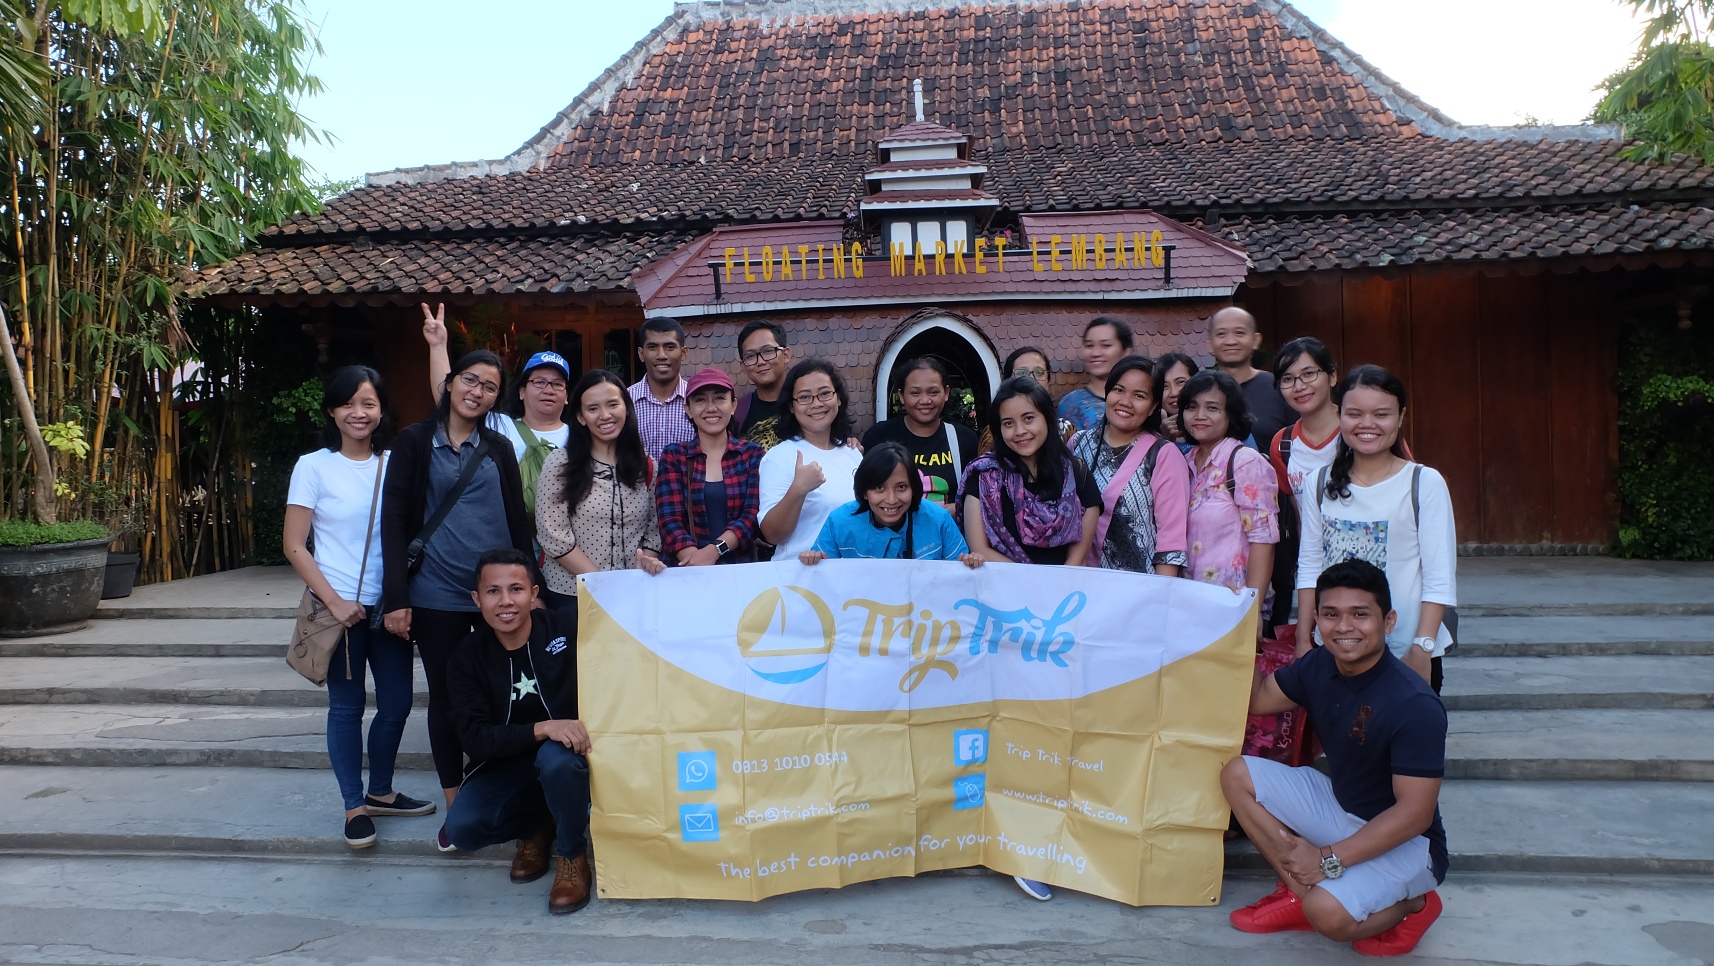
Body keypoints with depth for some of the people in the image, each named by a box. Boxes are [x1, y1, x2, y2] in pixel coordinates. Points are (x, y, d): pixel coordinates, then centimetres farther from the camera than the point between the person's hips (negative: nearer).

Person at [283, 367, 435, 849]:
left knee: (397, 702, 9)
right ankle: (354, 807, 20)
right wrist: (334, 601, -13)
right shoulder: (313, 467, -5)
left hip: (389, 604, 3)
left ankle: (380, 792, 30)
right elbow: (294, 545, -5)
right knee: (347, 707, 5)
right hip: (340, 607, -3)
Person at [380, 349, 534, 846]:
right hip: (437, 595, -2)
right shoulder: (415, 441, 1)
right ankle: (456, 808, 19)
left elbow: (517, 520, 12)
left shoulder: (498, 449, 10)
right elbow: (394, 520, -3)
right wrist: (396, 597, -10)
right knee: (445, 697, 6)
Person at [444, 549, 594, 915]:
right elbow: (475, 739, -15)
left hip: (570, 755, -2)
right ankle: (536, 827, 12)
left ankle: (573, 856, -8)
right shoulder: (469, 656, -6)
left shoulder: (569, 626, -13)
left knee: (557, 758, -37)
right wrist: (542, 729, -31)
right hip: (507, 766, 3)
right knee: (461, 828, -22)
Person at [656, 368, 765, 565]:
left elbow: (753, 515, -2)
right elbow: (670, 519, -3)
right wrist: (697, 560, -20)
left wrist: (713, 551, -18)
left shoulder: (752, 454, 8)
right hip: (685, 569, 0)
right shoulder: (673, 455, 8)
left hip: (738, 565, 0)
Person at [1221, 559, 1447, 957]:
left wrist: (1330, 860, -28)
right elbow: (1254, 699, 7)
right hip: (1338, 804, 8)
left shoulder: (1416, 707, -28)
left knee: (1328, 913, -31)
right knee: (1238, 775, -4)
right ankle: (1302, 892, -4)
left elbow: (1415, 812, -27)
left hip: (1404, 840, -7)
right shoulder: (1320, 665, -6)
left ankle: (1408, 904, 1)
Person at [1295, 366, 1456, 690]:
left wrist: (1422, 648, -15)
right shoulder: (1319, 485, 4)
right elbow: (1310, 567, 6)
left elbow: (1440, 579, -9)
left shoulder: (1425, 484, -6)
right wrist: (1303, 640, 2)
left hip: (1407, 654, -3)